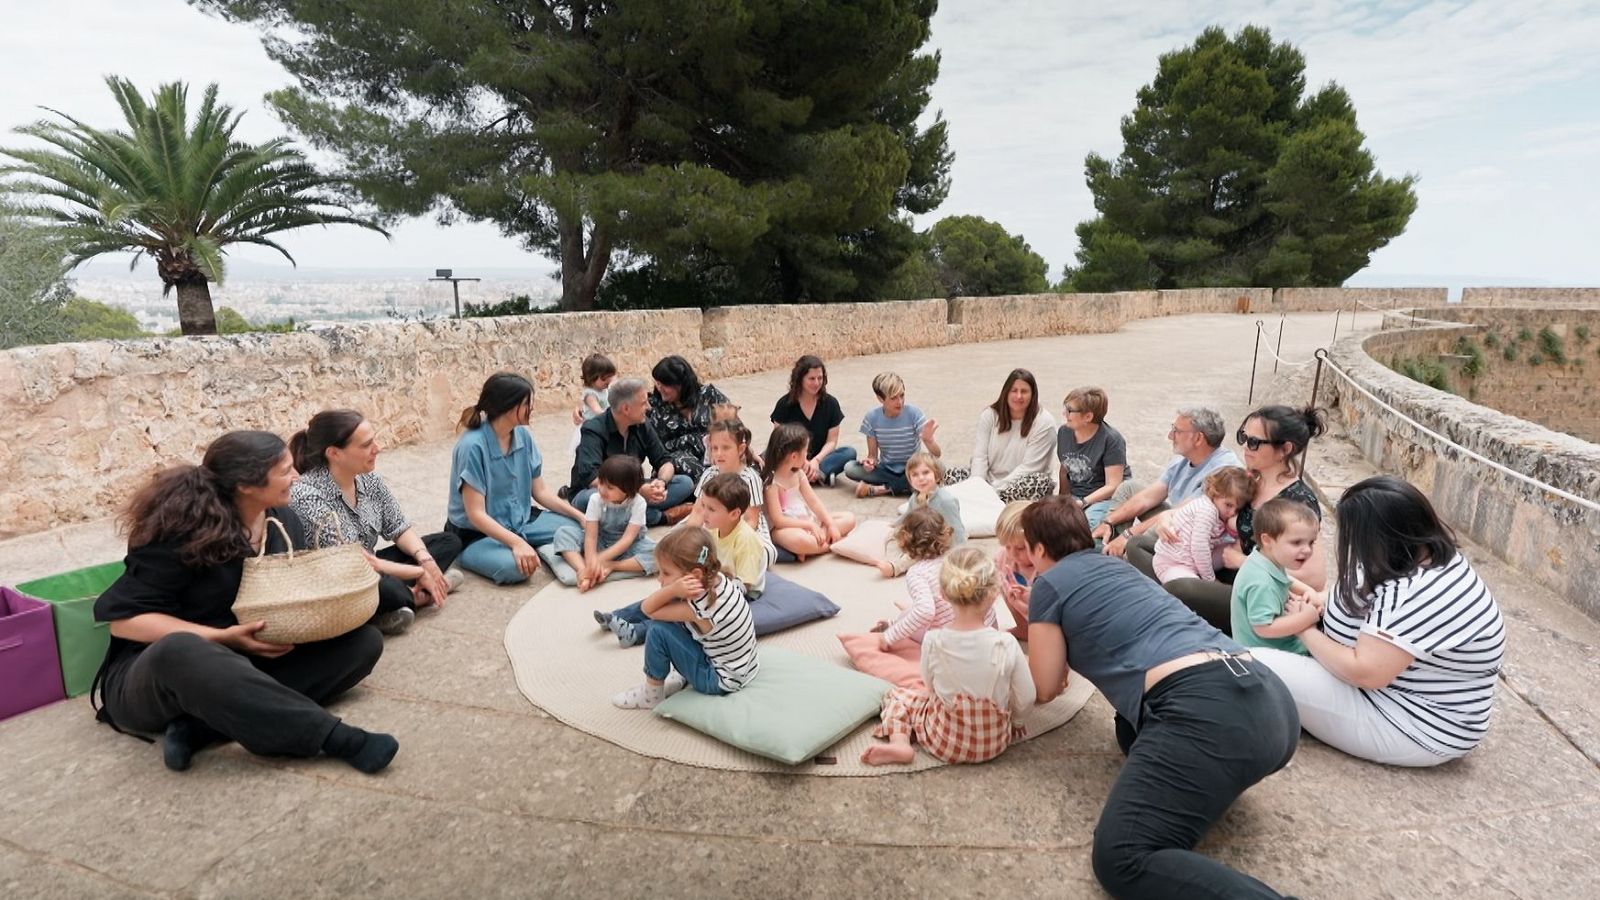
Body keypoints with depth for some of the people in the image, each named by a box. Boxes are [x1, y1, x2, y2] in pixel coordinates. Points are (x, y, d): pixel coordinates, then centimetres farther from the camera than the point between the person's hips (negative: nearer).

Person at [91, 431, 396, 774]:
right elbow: (124, 619, -16)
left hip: (250, 662, 6)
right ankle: (335, 737, -42)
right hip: (157, 667, -6)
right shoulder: (184, 531, -18)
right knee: (180, 653, -43)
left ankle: (205, 725, -26)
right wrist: (222, 638, -26)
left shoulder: (284, 520, 1)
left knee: (364, 641, -14)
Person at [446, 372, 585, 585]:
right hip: (476, 534, -5)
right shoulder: (473, 446, -24)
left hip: (520, 520, 6)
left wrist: (581, 516, -6)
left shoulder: (523, 435, -4)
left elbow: (540, 491, 4)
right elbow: (476, 514, -25)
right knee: (514, 567, -33)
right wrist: (517, 542, -37)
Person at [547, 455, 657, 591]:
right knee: (563, 533, -21)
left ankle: (610, 566, -32)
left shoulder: (638, 503, -20)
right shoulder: (595, 499, -16)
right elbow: (591, 536, -21)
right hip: (601, 543, 2)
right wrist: (591, 562, -39)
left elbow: (628, 538, -25)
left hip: (626, 548, -2)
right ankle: (583, 571, -41)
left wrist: (600, 559, -34)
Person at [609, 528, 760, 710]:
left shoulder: (702, 608, -30)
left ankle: (652, 694, 6)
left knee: (659, 630, -15)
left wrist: (673, 590, -36)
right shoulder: (719, 579, -9)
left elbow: (648, 609, -20)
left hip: (720, 681, -8)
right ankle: (682, 676, 16)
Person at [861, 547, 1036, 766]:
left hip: (945, 743, -2)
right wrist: (997, 714, 9)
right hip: (995, 743, 2)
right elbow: (1026, 702, -11)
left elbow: (931, 687, -2)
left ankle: (899, 742, -3)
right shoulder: (1006, 644, -22)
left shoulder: (932, 641, -20)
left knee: (897, 696, 19)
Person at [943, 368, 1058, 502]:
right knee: (953, 473, -16)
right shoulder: (989, 415, 2)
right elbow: (979, 456, -5)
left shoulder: (1044, 422, -9)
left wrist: (996, 489, -26)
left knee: (1041, 482, -36)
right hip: (989, 479, 3)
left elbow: (1029, 466, -16)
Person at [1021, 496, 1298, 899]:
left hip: (1208, 710, -9)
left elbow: (1045, 689, 16)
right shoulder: (1114, 565, 29)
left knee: (1121, 860, -15)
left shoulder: (1050, 583, 7)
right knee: (1134, 727, 35)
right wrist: (1037, 619, 58)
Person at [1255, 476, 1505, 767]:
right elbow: (1376, 609, 15)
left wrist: (1305, 629, -14)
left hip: (1411, 728, -10)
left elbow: (1364, 673, -30)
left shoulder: (1417, 595, -32)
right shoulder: (1432, 557, -1)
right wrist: (1323, 608, -1)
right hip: (1402, 691, 10)